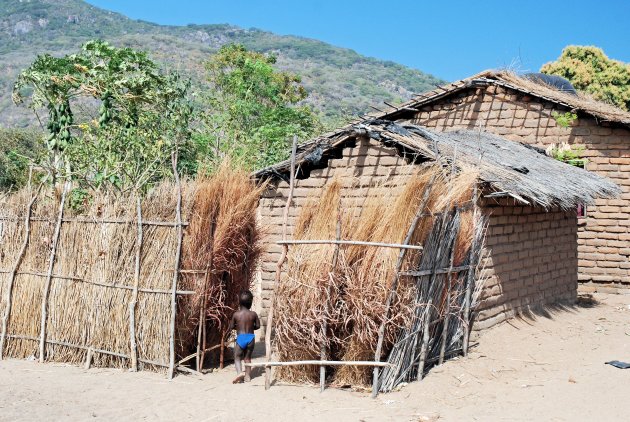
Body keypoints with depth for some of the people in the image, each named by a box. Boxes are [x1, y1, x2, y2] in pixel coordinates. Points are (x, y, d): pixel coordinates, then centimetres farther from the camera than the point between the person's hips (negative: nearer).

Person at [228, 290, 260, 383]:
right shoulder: (253, 314, -4)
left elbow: (231, 327, 1)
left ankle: (239, 372, -15)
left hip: (240, 337, -2)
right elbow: (257, 326, 4)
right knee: (248, 358, 15)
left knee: (237, 357, 8)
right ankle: (248, 376, 16)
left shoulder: (236, 314, -7)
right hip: (250, 337, 2)